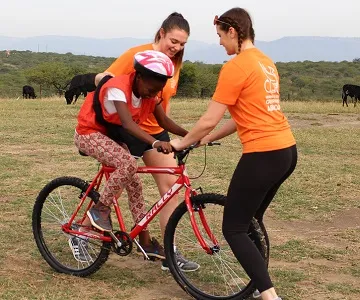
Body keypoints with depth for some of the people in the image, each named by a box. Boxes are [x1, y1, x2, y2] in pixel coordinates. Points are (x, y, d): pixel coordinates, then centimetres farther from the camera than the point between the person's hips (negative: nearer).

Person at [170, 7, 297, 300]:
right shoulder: (265, 62, 16)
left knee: (234, 229, 0)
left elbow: (209, 120, -12)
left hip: (263, 154, -9)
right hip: (287, 150, 9)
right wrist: (207, 139, 21)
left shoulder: (236, 66, -12)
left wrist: (183, 142, 5)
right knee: (251, 221, 23)